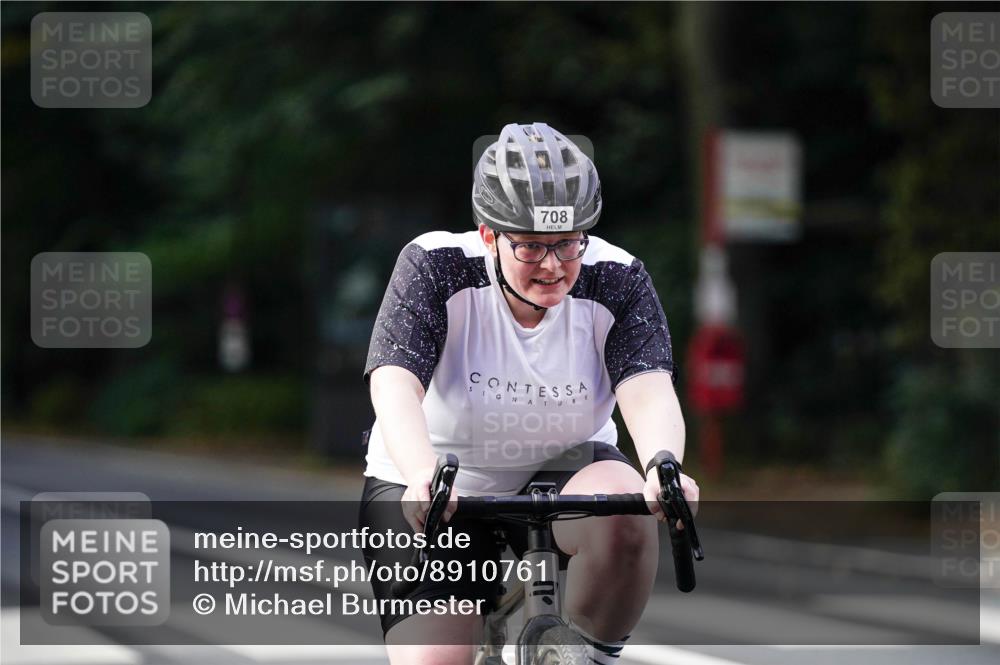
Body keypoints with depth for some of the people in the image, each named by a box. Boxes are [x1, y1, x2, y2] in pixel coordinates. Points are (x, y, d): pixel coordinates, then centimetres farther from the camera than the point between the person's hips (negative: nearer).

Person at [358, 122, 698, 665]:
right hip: (434, 496, -1)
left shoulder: (616, 281, -14)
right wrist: (423, 476, -52)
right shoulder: (435, 267, -19)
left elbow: (648, 390, -28)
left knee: (622, 510, -33)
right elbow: (394, 385, -32)